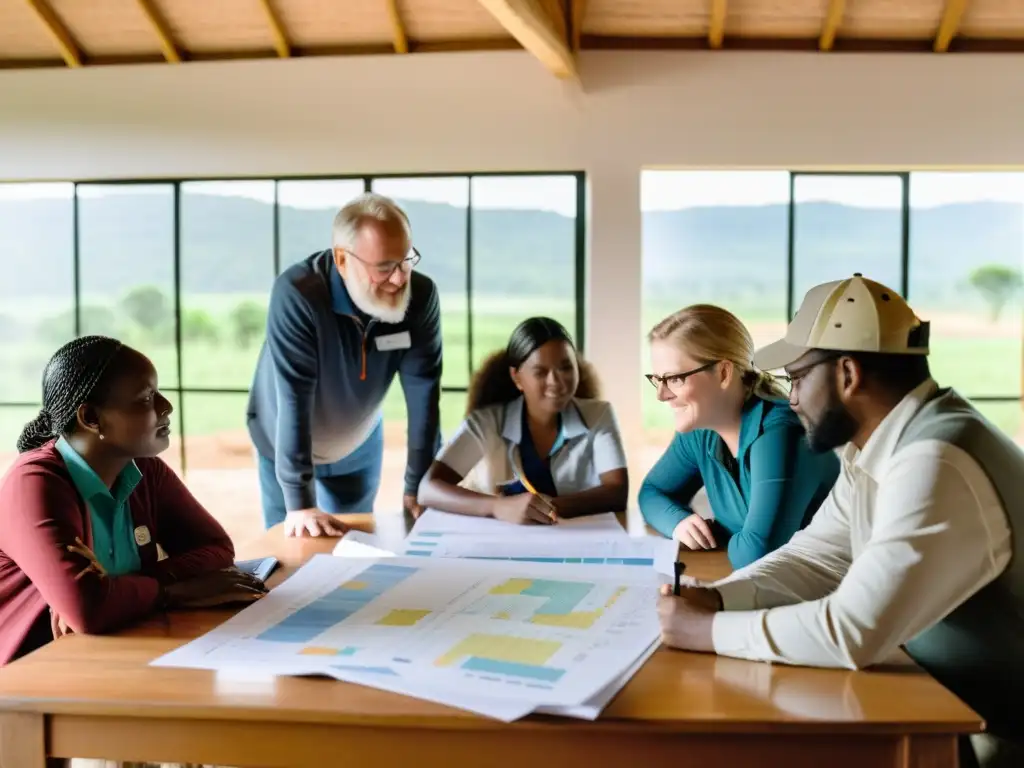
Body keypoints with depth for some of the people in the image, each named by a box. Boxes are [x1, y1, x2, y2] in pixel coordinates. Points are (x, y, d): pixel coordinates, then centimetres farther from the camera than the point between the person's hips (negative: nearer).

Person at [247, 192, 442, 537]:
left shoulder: (421, 295, -22)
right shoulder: (297, 295, -33)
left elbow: (423, 392, -19)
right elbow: (293, 399, -35)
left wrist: (419, 487, -21)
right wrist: (299, 503, -37)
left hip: (358, 448, 3)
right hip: (287, 449, -3)